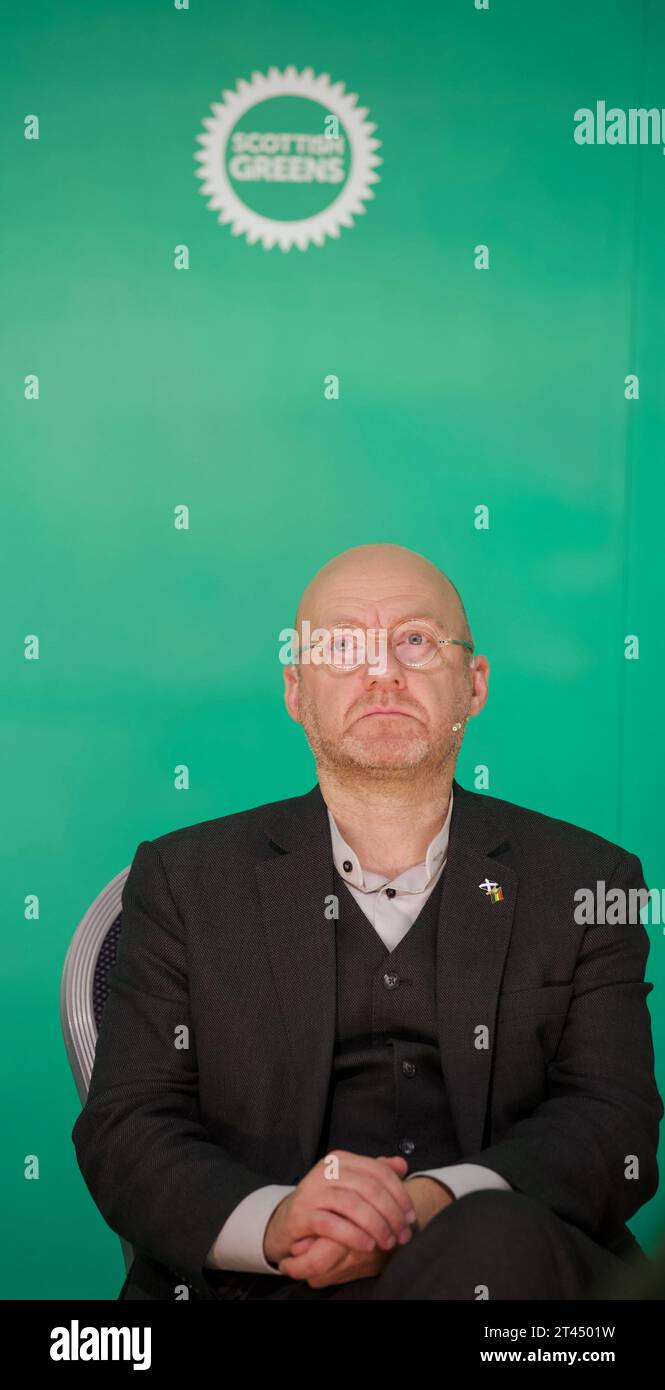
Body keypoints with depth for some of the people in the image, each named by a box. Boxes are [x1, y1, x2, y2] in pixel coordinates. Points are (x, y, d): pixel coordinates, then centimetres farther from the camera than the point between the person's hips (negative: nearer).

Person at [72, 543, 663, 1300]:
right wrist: (273, 1222, -18)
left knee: (498, 1237, -33)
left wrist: (435, 1204, -17)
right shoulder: (185, 879, 12)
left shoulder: (585, 882, 12)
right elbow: (123, 1131, 4)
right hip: (251, 1281, -1)